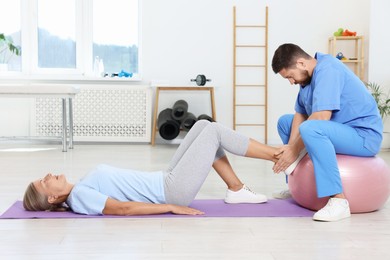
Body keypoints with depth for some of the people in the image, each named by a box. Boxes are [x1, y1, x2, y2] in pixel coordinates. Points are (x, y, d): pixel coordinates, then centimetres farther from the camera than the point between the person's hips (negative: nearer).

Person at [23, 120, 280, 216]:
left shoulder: (80, 190, 12)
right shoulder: (80, 197, -16)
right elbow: (123, 208, -24)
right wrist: (172, 207, -25)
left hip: (166, 182, 9)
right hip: (174, 191, -9)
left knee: (204, 125, 8)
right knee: (214, 131, -6)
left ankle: (237, 189, 12)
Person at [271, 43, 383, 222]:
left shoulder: (327, 70, -21)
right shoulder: (308, 77, 9)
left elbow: (321, 117, -29)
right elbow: (300, 114, 5)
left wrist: (295, 150, -22)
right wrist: (289, 147, -11)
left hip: (364, 136, -10)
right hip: (340, 131, 10)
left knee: (311, 128, -37)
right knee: (285, 122, 16)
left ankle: (338, 200, -35)